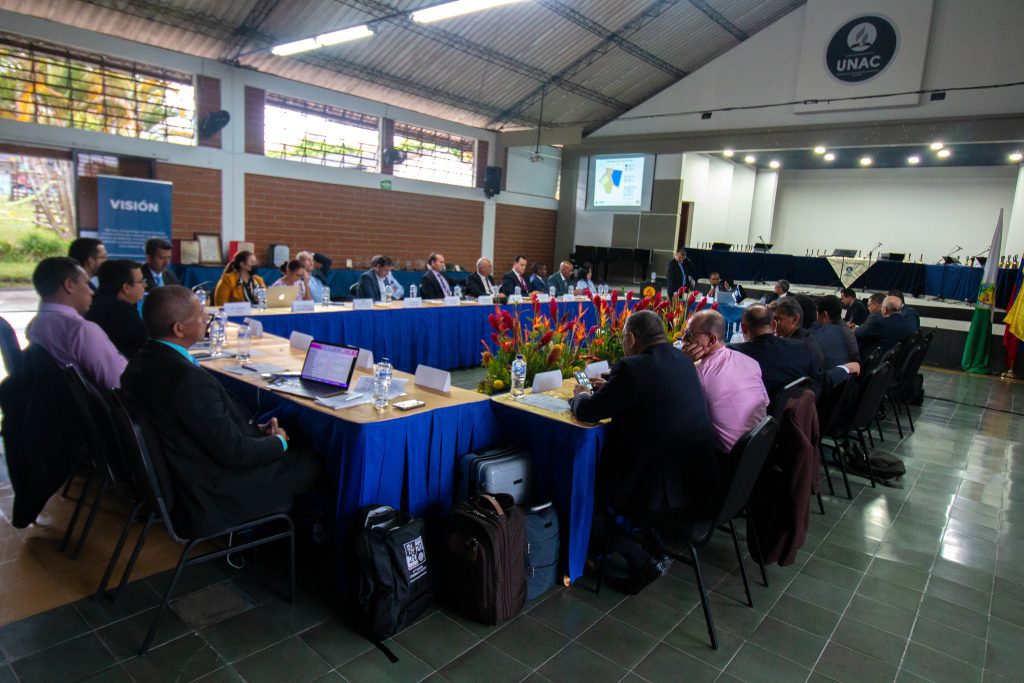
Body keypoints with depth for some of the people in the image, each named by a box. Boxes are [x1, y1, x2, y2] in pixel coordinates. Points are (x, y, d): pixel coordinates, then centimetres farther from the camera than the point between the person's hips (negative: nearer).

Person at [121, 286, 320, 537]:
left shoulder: (142, 362, -1)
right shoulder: (189, 378, -31)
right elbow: (235, 453, -25)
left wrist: (256, 428, 2)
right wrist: (279, 441, -8)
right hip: (210, 493, -9)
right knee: (309, 462, 6)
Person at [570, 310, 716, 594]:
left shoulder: (632, 368, -20)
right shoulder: (683, 360, 5)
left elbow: (587, 412, -13)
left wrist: (580, 396, 9)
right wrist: (611, 388, 21)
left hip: (668, 491, -9)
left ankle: (641, 561, 8)